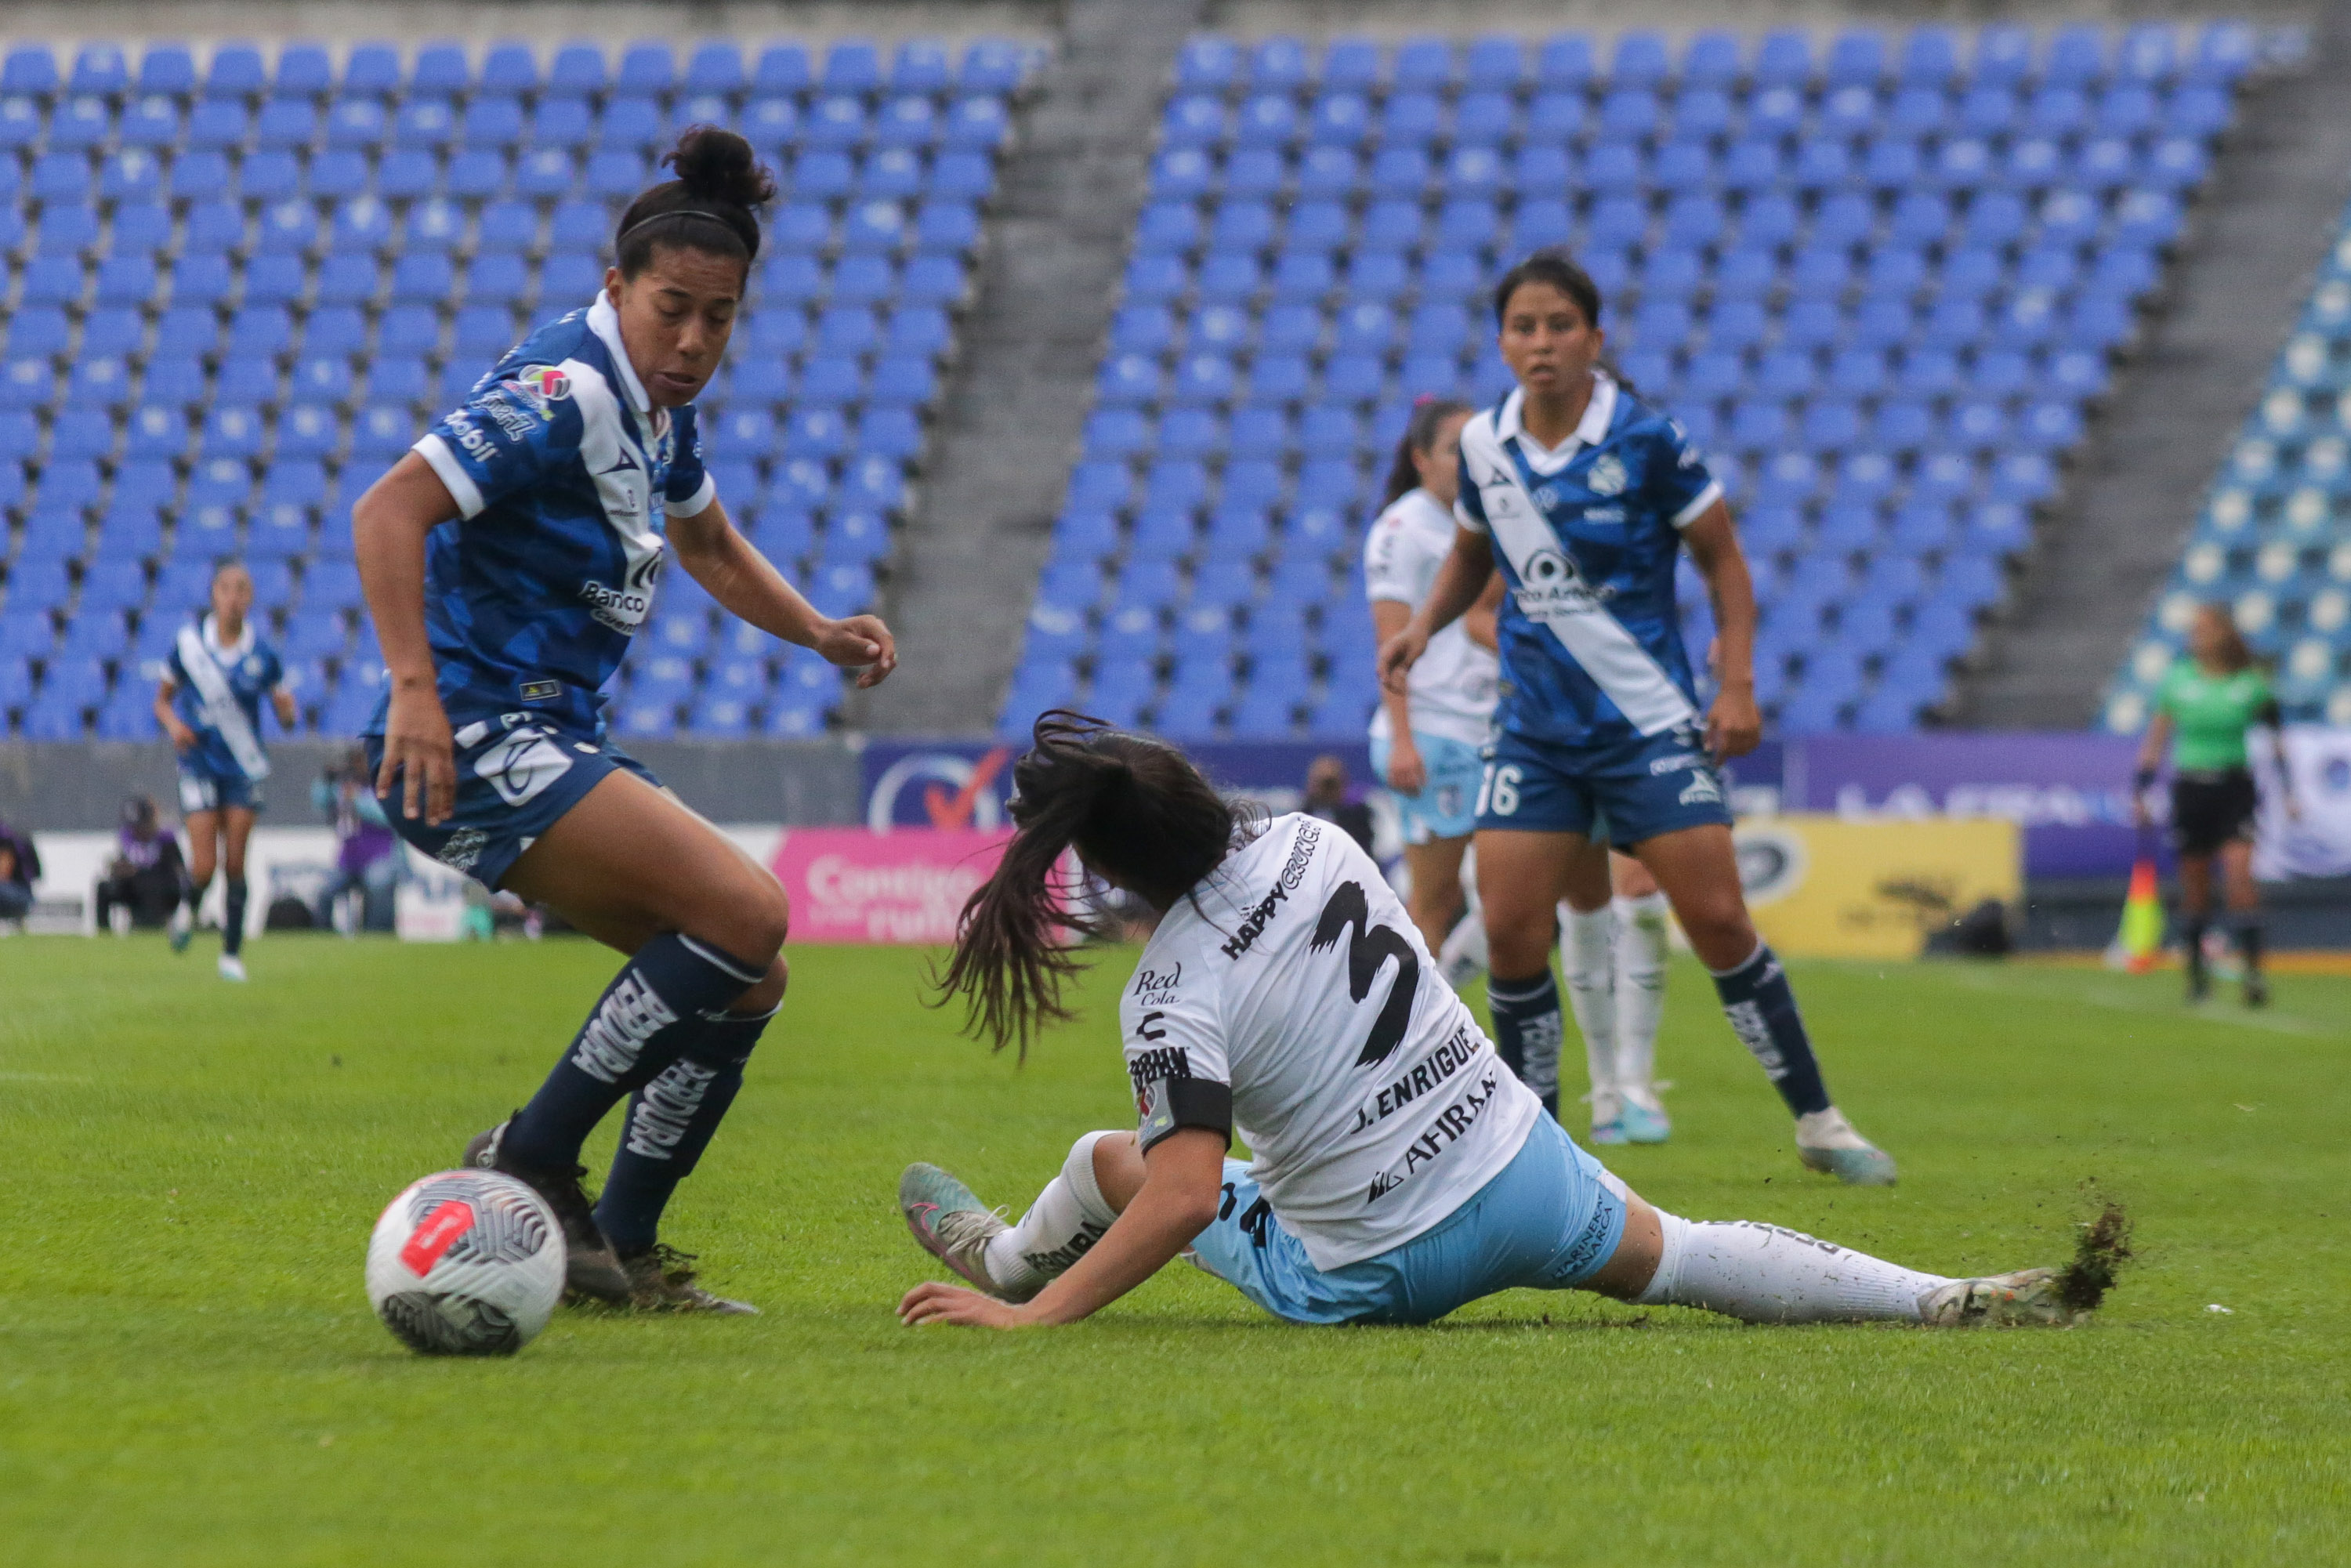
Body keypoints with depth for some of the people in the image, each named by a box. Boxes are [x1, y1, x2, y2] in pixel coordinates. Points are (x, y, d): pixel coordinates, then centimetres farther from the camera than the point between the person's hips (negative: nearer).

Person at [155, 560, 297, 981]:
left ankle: (232, 953, 10)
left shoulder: (262, 653, -4)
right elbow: (162, 700, 7)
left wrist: (286, 708, -22)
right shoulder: (189, 643, -5)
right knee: (204, 865, -9)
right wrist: (173, 724, -14)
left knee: (235, 864, -1)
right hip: (199, 767, -1)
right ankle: (189, 910, 25)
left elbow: (286, 718, 2)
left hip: (243, 769, 1)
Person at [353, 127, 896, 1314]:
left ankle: (620, 1254, 12)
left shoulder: (659, 406, 12)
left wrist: (819, 632, 17)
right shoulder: (566, 391, -17)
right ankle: (529, 1161, -13)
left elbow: (709, 545, 32)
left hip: (548, 747, 10)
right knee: (748, 914, -21)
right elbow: (389, 512, -25)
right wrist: (414, 688, -34)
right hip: (475, 741, -10)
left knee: (745, 980, 7)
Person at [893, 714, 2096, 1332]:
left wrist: (1035, 1317, -24)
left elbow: (1183, 1200, -28)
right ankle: (1955, 1300, 8)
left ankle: (1011, 1271, 50)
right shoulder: (1308, 841, -4)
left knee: (1108, 1163, 17)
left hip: (1370, 1273, -4)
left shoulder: (1173, 1000, -21)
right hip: (1524, 1172, 4)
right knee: (1685, 1257, 23)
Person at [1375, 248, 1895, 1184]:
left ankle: (1816, 1122, 6)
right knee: (1509, 928, -7)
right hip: (1534, 731, 3)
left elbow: (1721, 556, -2)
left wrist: (1738, 685, -10)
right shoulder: (1483, 447, 1)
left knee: (1718, 920, -7)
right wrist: (1424, 624, 1)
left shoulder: (1644, 440, -11)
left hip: (1650, 722, -3)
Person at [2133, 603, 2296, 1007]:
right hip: (2190, 788, 2)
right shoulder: (2177, 680, 3)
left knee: (2239, 872, -18)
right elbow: (2156, 739, 8)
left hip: (2235, 787, -2)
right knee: (2194, 887, 7)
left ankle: (2253, 968, -18)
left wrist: (2288, 792, 4)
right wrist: (2140, 792, 4)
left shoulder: (2251, 684, 0)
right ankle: (2196, 970, 23)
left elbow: (2276, 741, 8)